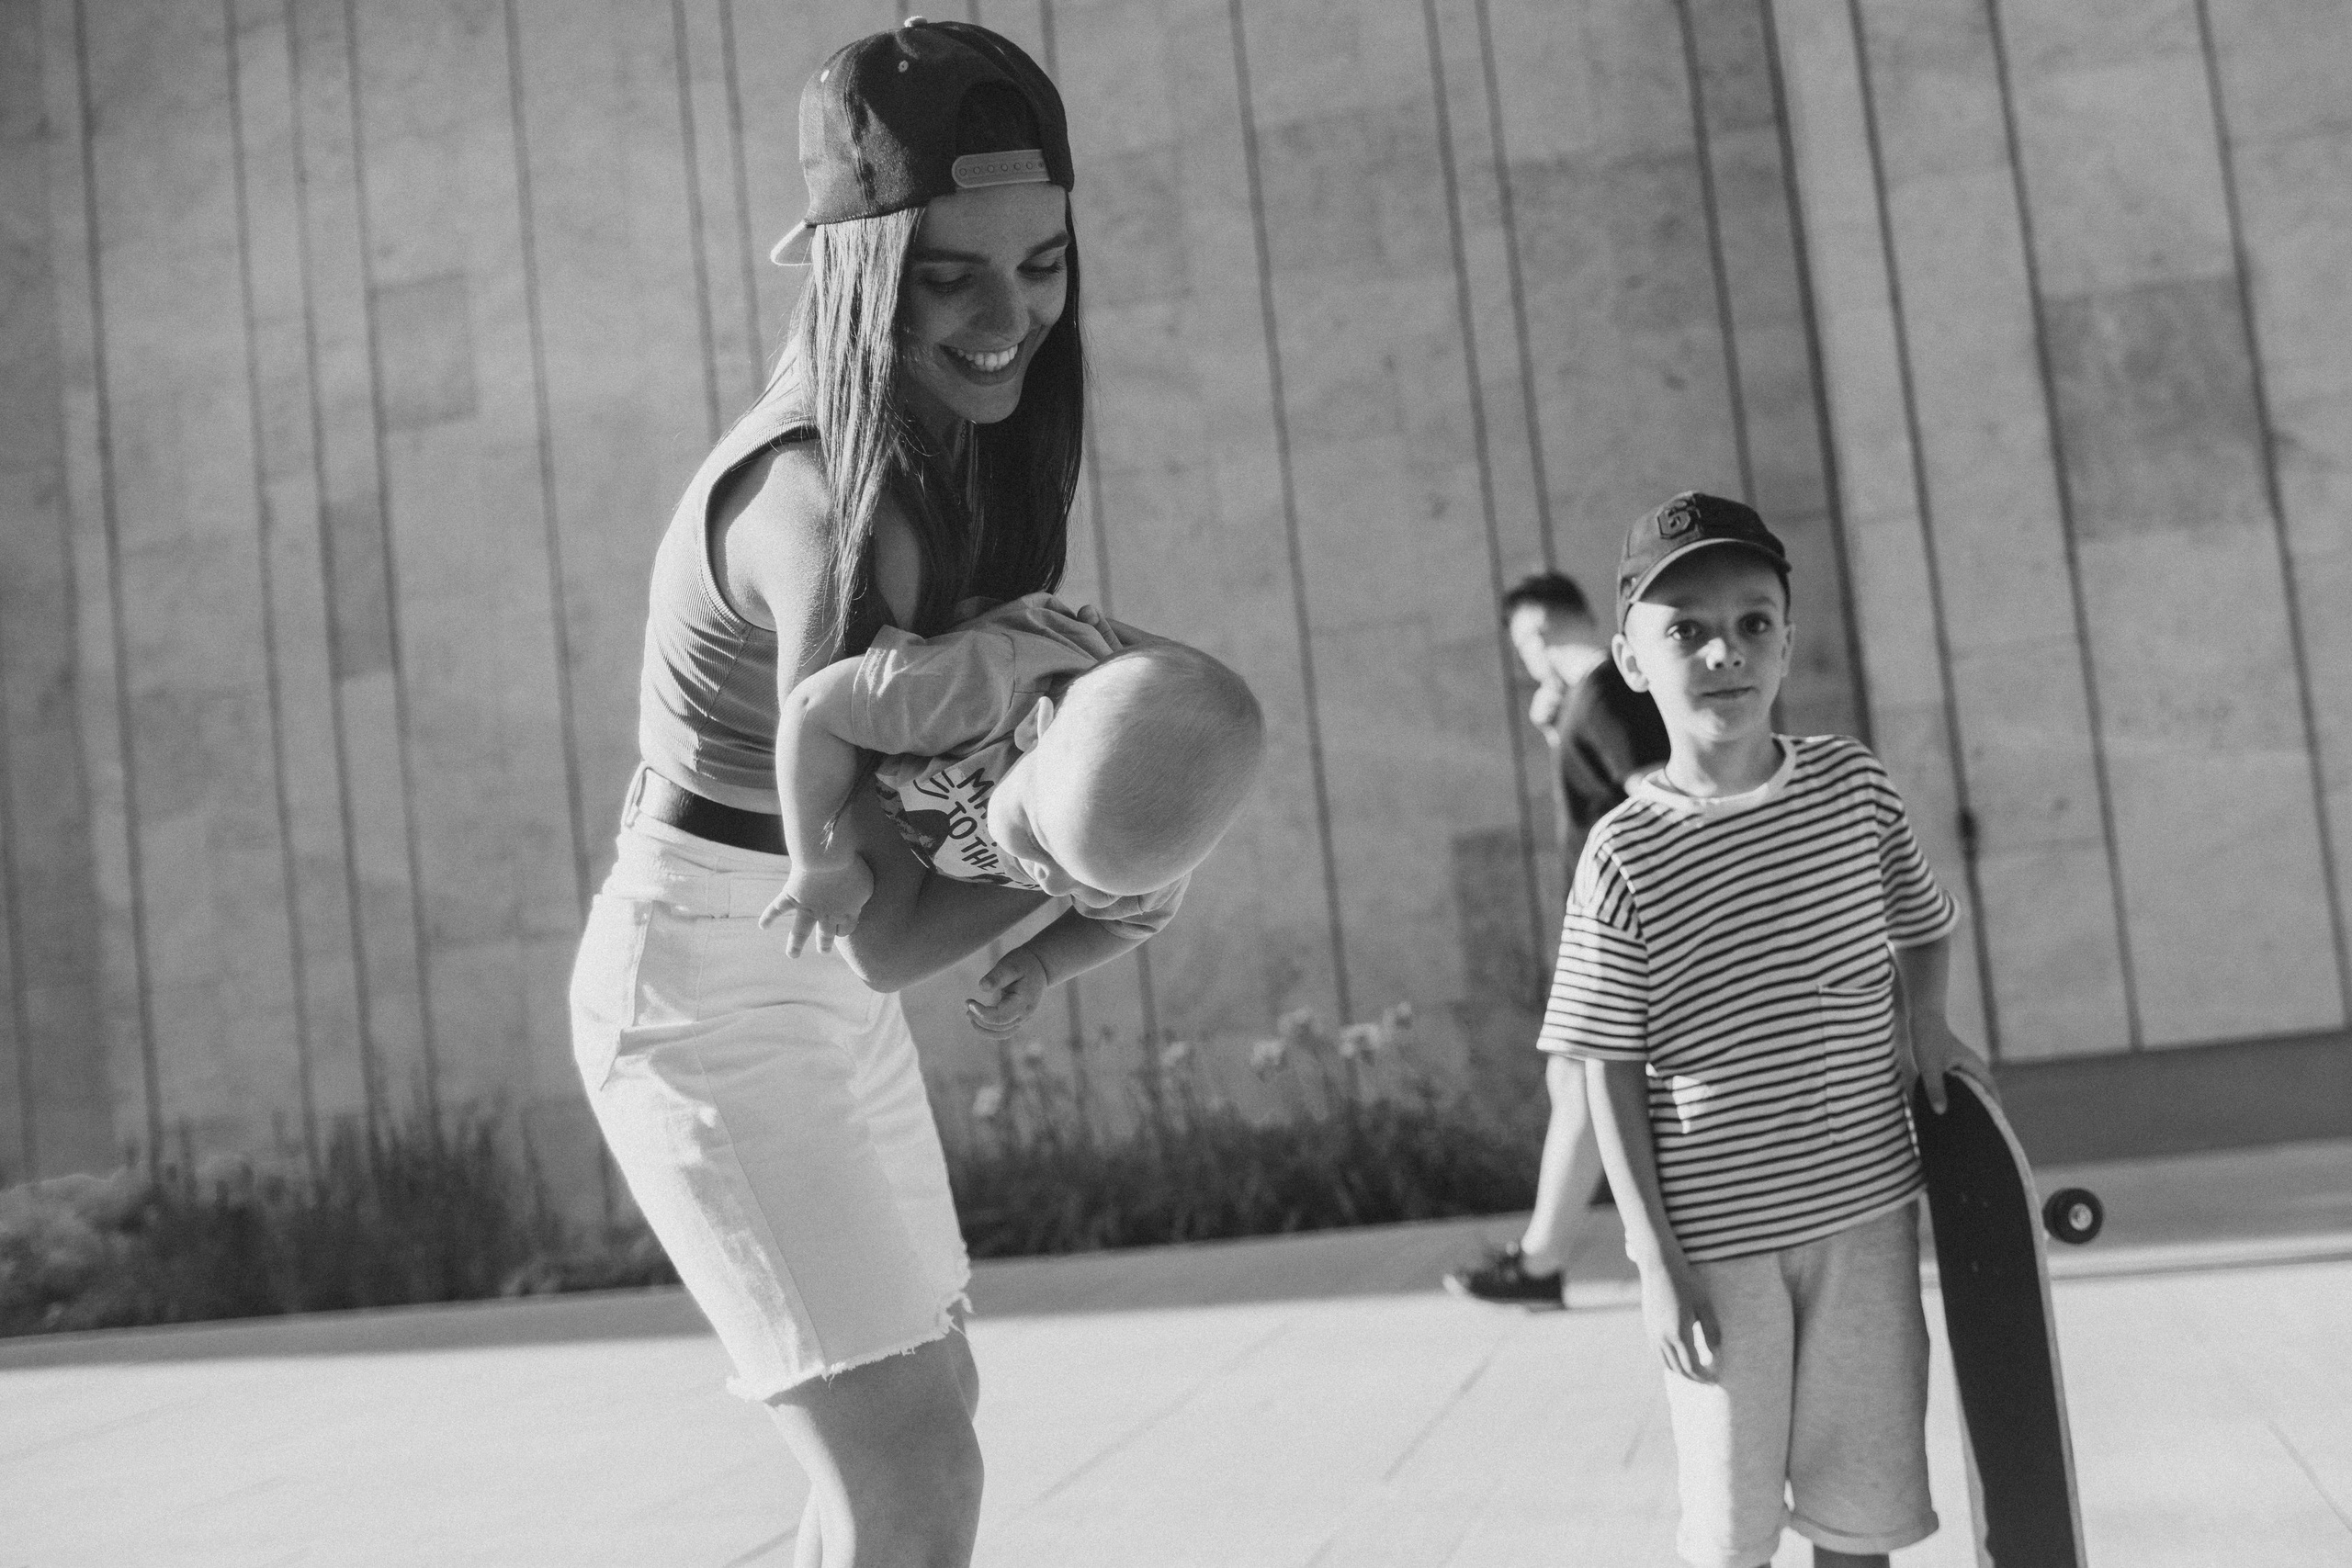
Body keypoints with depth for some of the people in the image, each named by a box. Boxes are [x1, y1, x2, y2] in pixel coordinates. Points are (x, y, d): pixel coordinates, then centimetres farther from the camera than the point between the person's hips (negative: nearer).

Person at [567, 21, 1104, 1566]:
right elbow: (888, 931, -28)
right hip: (713, 995, -10)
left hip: (814, 981, 10)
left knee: (931, 1400, 20)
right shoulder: (834, 509, -28)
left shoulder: (939, 435, 0)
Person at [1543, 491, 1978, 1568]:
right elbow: (1609, 1074, -7)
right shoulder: (1625, 856, -10)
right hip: (1715, 1237, -3)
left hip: (1864, 1208, 3)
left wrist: (1924, 1020, 0)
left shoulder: (1853, 784, 1)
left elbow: (1923, 925, 19)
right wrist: (1656, 1257, -10)